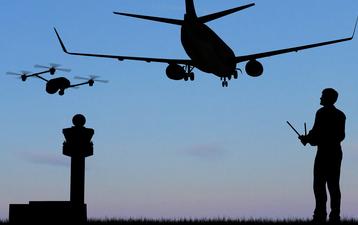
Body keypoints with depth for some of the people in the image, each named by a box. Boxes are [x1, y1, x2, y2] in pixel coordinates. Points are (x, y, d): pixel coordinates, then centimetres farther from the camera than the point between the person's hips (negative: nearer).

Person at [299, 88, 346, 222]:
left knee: (319, 184, -6)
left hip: (324, 152, -7)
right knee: (333, 185, 7)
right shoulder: (340, 115, 14)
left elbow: (316, 131, -15)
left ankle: (321, 214, -12)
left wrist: (307, 139, 5)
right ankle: (335, 215, 3)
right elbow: (341, 136, 16)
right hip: (337, 152, 7)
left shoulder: (322, 112, -8)